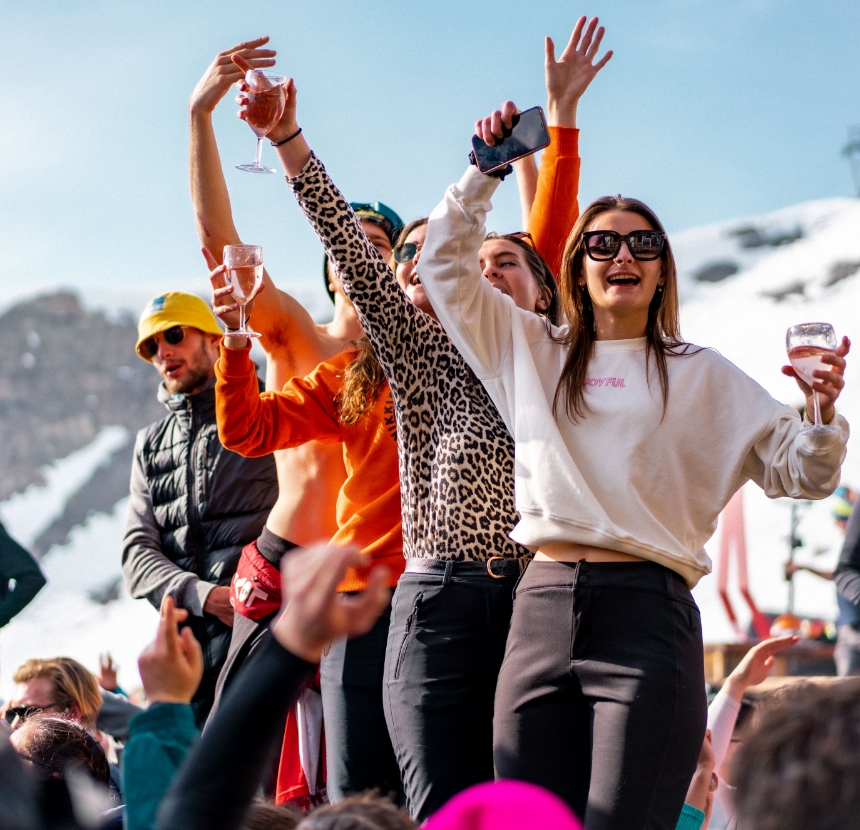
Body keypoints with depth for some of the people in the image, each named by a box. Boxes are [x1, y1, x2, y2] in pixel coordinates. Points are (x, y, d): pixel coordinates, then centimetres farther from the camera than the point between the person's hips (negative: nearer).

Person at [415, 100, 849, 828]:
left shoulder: (700, 376, 12)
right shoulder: (532, 351, 19)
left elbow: (798, 471, 8)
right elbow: (446, 263, 23)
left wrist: (823, 412, -12)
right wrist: (486, 170, 15)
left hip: (647, 612, -2)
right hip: (543, 611, 3)